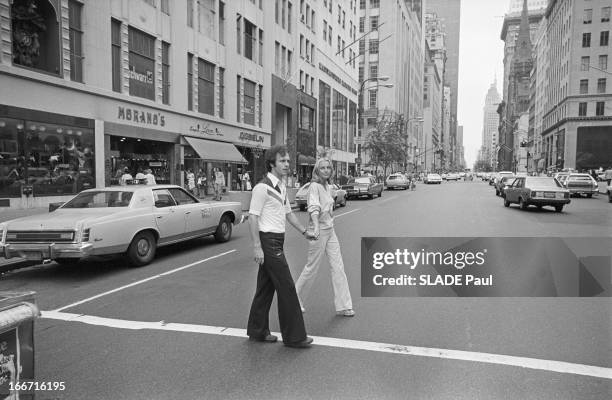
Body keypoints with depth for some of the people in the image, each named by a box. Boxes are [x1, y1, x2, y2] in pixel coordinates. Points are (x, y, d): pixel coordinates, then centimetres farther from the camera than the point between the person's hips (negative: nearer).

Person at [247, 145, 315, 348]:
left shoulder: (282, 187, 14)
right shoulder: (262, 187, -14)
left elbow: (288, 213, 24)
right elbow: (253, 217, -17)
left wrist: (305, 231, 23)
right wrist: (257, 247, -20)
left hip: (277, 241, 9)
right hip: (268, 241, -9)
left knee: (266, 286, 15)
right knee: (286, 287, -4)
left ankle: (257, 331, 27)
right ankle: (294, 336, 6)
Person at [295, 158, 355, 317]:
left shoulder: (328, 187, 11)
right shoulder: (314, 186, -15)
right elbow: (314, 208, -30)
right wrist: (316, 227, -44)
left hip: (330, 230, 8)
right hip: (319, 231, -8)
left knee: (338, 267, 5)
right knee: (312, 268, 2)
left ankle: (343, 306, 11)